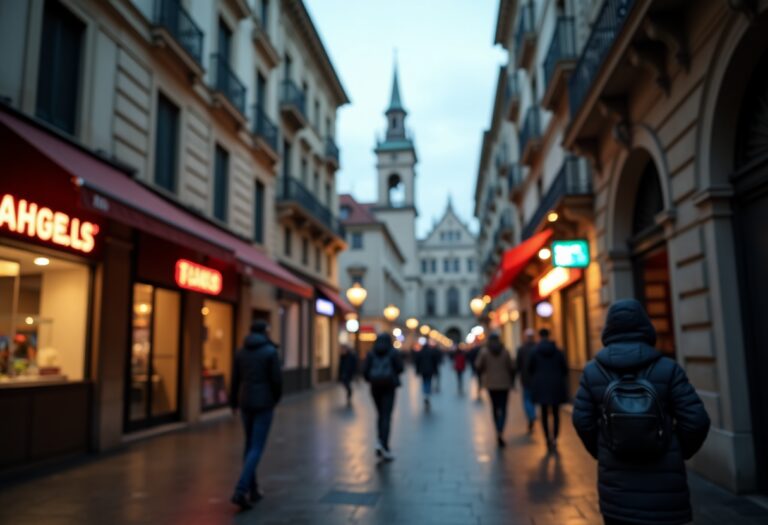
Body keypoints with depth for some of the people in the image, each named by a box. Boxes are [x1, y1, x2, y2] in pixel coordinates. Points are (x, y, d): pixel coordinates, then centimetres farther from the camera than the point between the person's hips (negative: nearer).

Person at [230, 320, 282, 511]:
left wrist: (234, 402, 20)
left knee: (250, 446, 17)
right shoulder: (271, 351, -10)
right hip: (264, 404, -5)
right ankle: (241, 490, -15)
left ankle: (253, 490, 24)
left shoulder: (241, 352, 4)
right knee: (257, 449, -3)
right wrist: (276, 398, 9)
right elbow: (276, 379, -11)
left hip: (246, 403, 5)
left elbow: (235, 379, 6)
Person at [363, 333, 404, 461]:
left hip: (375, 387, 3)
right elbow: (400, 369, -5)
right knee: (386, 416, -4)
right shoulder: (393, 353, -2)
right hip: (389, 387, -2)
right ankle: (384, 446, -16)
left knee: (380, 414, 18)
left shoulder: (371, 354, 3)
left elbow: (365, 371, -3)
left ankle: (381, 441, 9)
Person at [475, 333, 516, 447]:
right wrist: (512, 380, 11)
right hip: (504, 383, 0)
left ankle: (498, 432, 20)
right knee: (503, 408, 1)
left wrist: (482, 375, 14)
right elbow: (512, 366, -2)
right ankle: (500, 432, -17)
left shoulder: (484, 352, -6)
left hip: (491, 383, 0)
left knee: (495, 407, 14)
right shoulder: (505, 351, -3)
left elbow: (478, 366, -7)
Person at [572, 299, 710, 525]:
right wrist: (679, 452, 10)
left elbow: (582, 420, -4)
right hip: (663, 479, -1)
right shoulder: (668, 368, -7)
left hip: (616, 480, 1)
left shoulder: (592, 371, -2)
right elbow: (696, 421, -8)